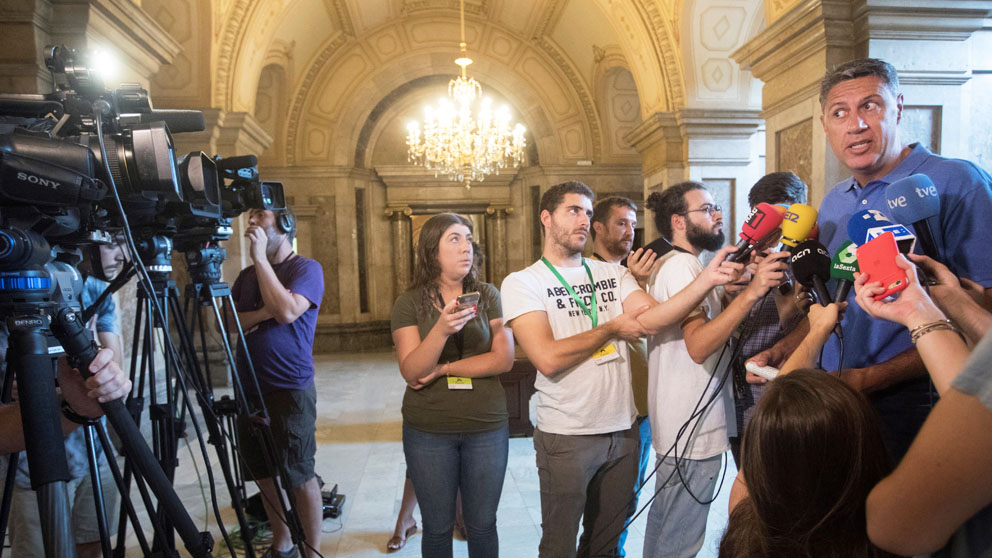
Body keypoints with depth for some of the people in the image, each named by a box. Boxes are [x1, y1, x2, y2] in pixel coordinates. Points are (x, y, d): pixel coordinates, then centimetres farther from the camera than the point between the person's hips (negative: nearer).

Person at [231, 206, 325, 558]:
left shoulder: (306, 268, -6)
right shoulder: (247, 275, 14)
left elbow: (286, 311, -22)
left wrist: (260, 258, -16)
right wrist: (263, 313, -13)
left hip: (290, 391, -6)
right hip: (250, 389, 7)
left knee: (299, 476, 1)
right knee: (264, 474, 14)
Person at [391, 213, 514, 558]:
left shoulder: (488, 296, -1)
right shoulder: (409, 303, -5)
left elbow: (504, 359, -9)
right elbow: (410, 371, -14)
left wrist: (443, 369, -12)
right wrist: (442, 329, -30)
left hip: (487, 427, 1)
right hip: (428, 431, -1)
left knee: (482, 525, 13)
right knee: (438, 527, 14)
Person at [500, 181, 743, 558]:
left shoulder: (612, 274, 7)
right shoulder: (522, 283, -7)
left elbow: (650, 318, -11)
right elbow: (548, 358, -19)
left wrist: (707, 280, -25)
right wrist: (611, 329, -10)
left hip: (623, 430, 5)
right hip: (566, 437, -4)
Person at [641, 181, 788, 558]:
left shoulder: (674, 264, 18)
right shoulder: (683, 265, -16)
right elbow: (699, 345, -27)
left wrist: (735, 287, 8)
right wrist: (751, 291, -31)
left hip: (679, 426, 11)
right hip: (693, 432, -11)